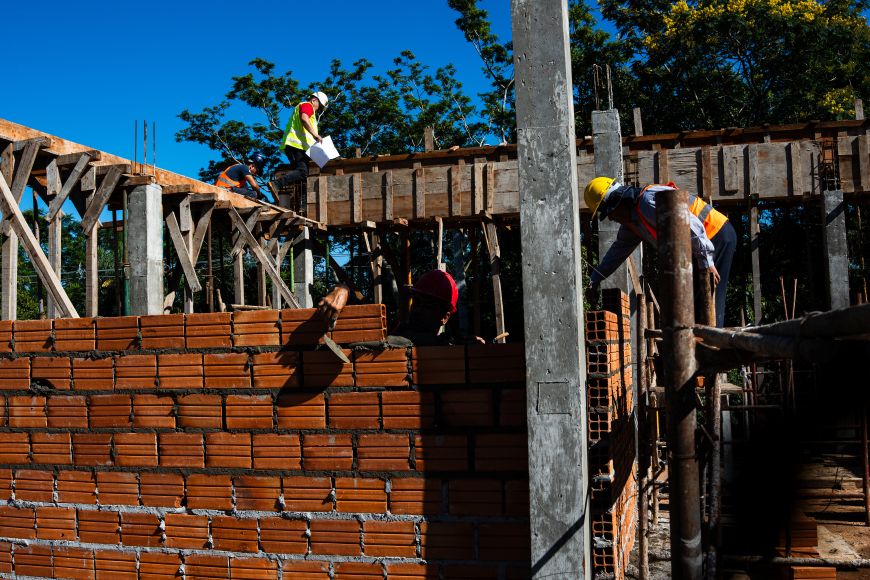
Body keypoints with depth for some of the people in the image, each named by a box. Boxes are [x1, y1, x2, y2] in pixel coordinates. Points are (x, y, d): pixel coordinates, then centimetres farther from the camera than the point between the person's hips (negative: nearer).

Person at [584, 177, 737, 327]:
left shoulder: (650, 200, -23)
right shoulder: (632, 220, 10)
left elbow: (691, 224, -29)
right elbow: (619, 249, 24)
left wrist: (706, 262, -27)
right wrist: (595, 280, 27)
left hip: (718, 235, -10)